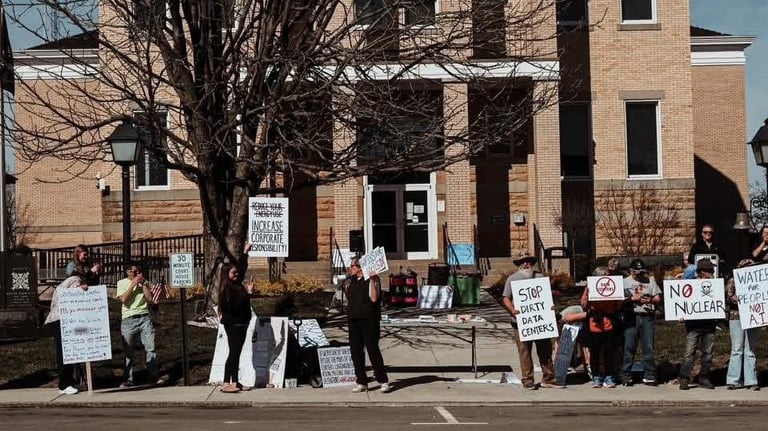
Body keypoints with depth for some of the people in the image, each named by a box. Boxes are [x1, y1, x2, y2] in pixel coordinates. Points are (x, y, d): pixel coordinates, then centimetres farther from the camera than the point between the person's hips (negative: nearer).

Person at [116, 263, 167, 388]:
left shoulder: (145, 282, 13)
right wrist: (133, 284, -9)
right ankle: (128, 379, 7)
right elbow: (123, 299, -9)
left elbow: (150, 299, 0)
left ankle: (153, 377, 0)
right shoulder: (122, 283, 6)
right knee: (129, 352, 0)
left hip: (145, 318, 2)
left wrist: (143, 283, -3)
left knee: (151, 348, -4)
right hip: (128, 320, -2)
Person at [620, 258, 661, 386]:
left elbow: (658, 299, 12)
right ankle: (626, 375, 2)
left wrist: (650, 300, -8)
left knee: (648, 347, 1)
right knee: (629, 347, -3)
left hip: (647, 317, 2)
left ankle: (649, 375, 7)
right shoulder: (625, 282, 8)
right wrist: (632, 298, -12)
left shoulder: (650, 281, 16)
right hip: (631, 317, -2)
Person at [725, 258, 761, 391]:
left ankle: (751, 381, 4)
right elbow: (728, 297, -3)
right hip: (736, 318, -2)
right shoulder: (733, 281, 7)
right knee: (737, 350, -1)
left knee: (750, 351, 2)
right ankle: (733, 380, 2)